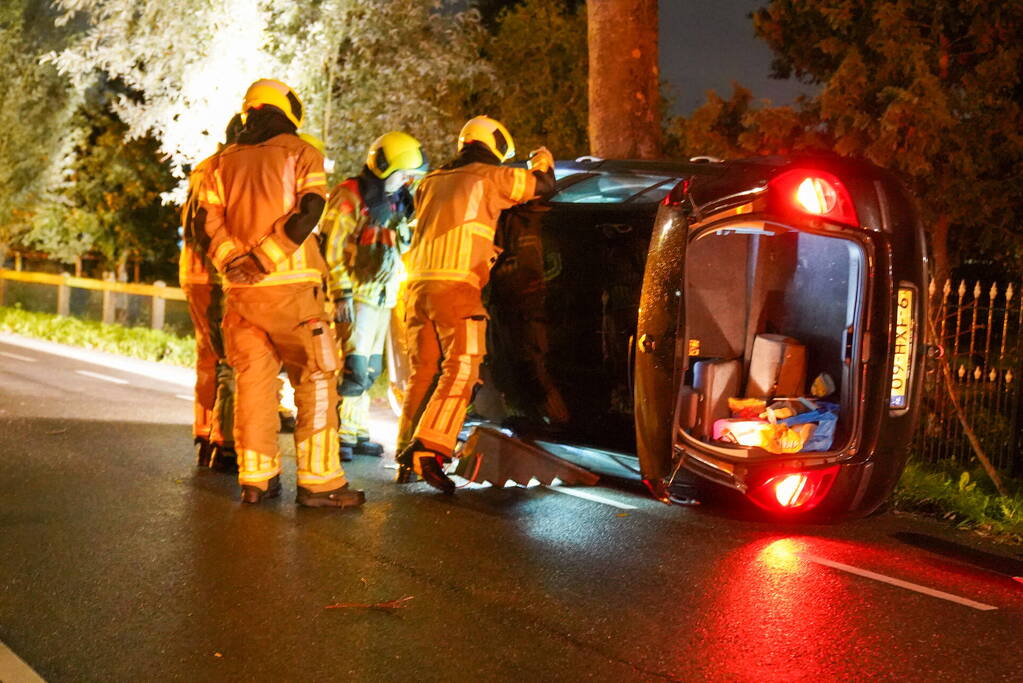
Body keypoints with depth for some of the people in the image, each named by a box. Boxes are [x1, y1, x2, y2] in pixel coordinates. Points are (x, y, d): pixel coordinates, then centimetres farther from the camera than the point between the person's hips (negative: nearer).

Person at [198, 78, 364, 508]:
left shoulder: (224, 162, 14)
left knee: (252, 380, 11)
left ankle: (255, 478, 13)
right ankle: (319, 481, -2)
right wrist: (265, 258, -14)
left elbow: (209, 220, 3)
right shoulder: (302, 154, 2)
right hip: (291, 285, -4)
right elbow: (307, 212, -12)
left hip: (241, 290, 4)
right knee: (315, 382, 1)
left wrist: (235, 260, -7)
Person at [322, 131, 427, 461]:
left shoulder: (395, 201, 16)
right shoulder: (350, 197, -10)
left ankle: (357, 433, 17)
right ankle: (341, 434, -5)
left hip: (383, 296, 8)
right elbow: (332, 249, -14)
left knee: (370, 370, 10)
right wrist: (342, 294, -18)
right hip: (357, 296, -8)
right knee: (354, 368, -12)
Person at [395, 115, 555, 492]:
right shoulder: (490, 178, 6)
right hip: (456, 287, -7)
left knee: (422, 372, 11)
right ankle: (429, 450, -23)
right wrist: (542, 161, 36)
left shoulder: (431, 183, 23)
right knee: (460, 370, -8)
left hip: (419, 285, 7)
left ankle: (407, 459, 12)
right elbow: (543, 185, 15)